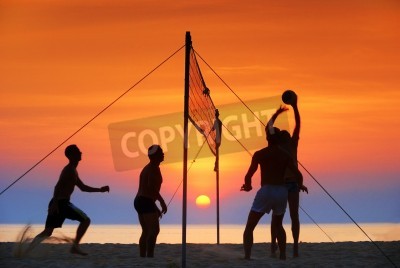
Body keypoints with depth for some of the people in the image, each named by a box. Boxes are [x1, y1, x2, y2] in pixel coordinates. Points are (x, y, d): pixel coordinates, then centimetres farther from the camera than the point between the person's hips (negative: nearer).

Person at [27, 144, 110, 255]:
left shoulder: (72, 171, 23)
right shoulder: (70, 170, -8)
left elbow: (83, 187, 30)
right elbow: (58, 186, -20)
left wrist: (100, 190, 23)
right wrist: (55, 202, -28)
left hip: (57, 203, 9)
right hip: (61, 203, -9)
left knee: (48, 231, 9)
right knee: (85, 220, -3)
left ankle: (25, 251, 3)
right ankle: (75, 247, -4)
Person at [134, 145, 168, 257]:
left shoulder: (148, 168, 21)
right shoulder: (154, 168, -10)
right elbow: (151, 187, -24)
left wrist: (155, 207, 26)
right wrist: (162, 202, -19)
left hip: (140, 201, 10)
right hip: (146, 203, -10)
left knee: (146, 232, 12)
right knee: (154, 230, -15)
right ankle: (150, 257, -22)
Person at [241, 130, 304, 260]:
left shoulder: (259, 154, 0)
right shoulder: (285, 155, 9)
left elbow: (248, 175, -4)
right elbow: (298, 174, 4)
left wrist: (248, 186, 18)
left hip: (266, 191, -4)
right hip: (282, 191, 4)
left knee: (249, 227, 4)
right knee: (277, 225, 28)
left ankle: (247, 256, -11)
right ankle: (283, 255, 20)